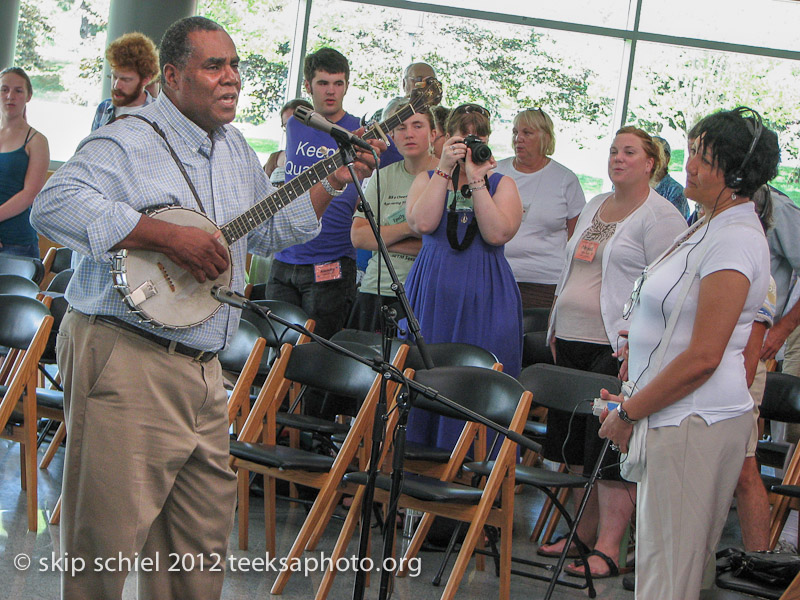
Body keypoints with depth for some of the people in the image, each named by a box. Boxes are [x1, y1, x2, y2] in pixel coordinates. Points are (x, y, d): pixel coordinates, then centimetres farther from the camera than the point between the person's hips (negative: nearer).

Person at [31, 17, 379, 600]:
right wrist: (172, 236, -27)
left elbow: (270, 229, 28)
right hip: (126, 361, -8)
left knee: (204, 540, 14)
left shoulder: (235, 149, 16)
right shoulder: (129, 142, -11)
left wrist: (334, 182, 15)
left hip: (203, 370, 9)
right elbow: (54, 204, -27)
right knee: (109, 534, -5)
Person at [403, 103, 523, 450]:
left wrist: (476, 180, -11)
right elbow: (422, 223, -10)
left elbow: (498, 233, -11)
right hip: (432, 296, 1)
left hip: (484, 300, -1)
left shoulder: (501, 184, 8)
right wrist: (445, 169, -8)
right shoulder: (428, 179, 11)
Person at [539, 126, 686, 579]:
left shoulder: (661, 216, -7)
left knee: (612, 449, -7)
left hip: (617, 348, -8)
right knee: (575, 444, 11)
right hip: (572, 341, 8)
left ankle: (608, 549, -4)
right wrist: (557, 328, 19)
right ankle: (584, 533, 22)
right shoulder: (595, 207, 18)